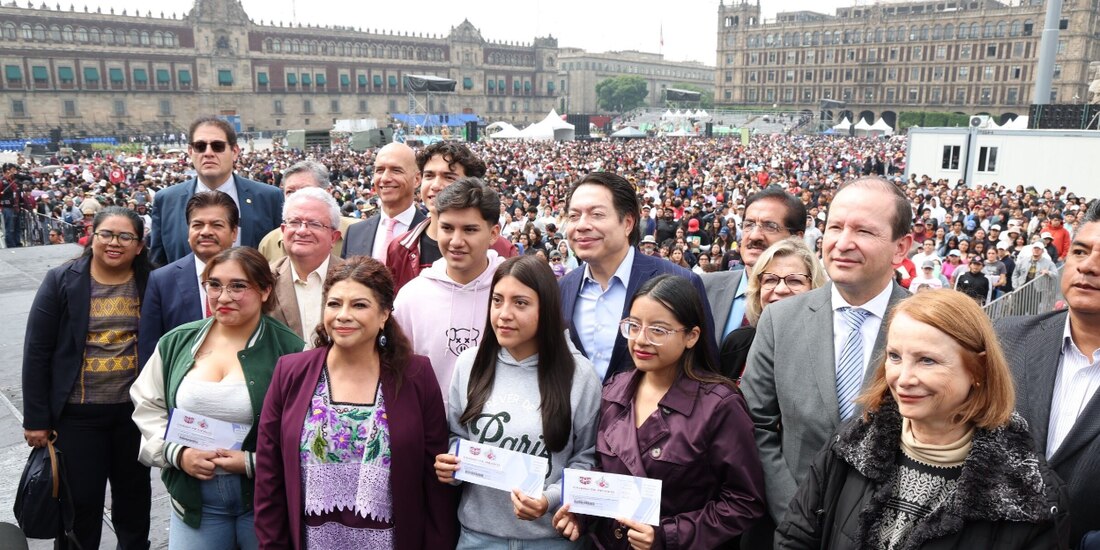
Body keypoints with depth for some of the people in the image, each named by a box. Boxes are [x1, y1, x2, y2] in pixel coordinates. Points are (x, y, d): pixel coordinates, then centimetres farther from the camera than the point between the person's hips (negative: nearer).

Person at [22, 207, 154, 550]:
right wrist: (36, 419, -6)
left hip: (135, 410, 2)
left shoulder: (151, 285, -2)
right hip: (78, 412, -1)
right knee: (80, 500, 7)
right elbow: (37, 352, -5)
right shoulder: (61, 281, -6)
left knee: (135, 493, 17)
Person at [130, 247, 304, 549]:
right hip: (193, 497, 3)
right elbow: (148, 407, 9)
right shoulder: (176, 342, 4)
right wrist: (177, 453, -7)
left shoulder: (289, 350, -12)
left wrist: (252, 463, -19)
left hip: (265, 498, -3)